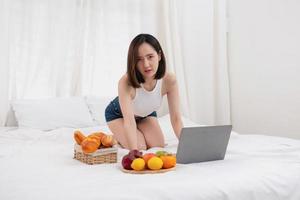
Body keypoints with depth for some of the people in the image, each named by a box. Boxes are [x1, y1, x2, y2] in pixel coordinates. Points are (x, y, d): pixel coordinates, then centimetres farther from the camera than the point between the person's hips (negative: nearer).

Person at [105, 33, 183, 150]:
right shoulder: (126, 82, -42)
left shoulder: (169, 80, -31)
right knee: (140, 148, -19)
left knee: (158, 146, -8)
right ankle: (119, 138, 13)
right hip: (118, 114, -3)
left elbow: (176, 118, -28)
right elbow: (129, 120, -47)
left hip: (147, 114, 4)